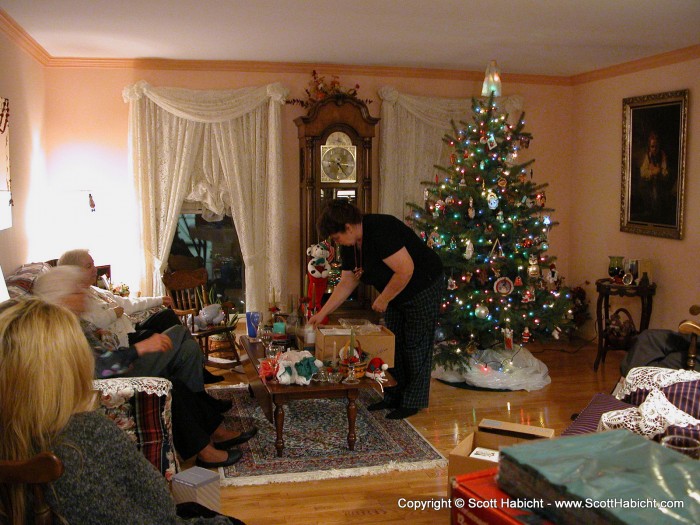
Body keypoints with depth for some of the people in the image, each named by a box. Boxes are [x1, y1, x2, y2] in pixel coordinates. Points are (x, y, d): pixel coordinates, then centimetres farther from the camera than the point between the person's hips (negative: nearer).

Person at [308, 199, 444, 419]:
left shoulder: (381, 231, -30)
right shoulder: (350, 246, -2)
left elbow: (406, 270, -33)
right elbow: (346, 284, 4)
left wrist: (383, 299, -21)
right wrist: (322, 314, 0)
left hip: (423, 287, -9)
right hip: (397, 291, 9)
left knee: (416, 346, -1)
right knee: (393, 344, 12)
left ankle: (412, 403, 9)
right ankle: (393, 397, 24)